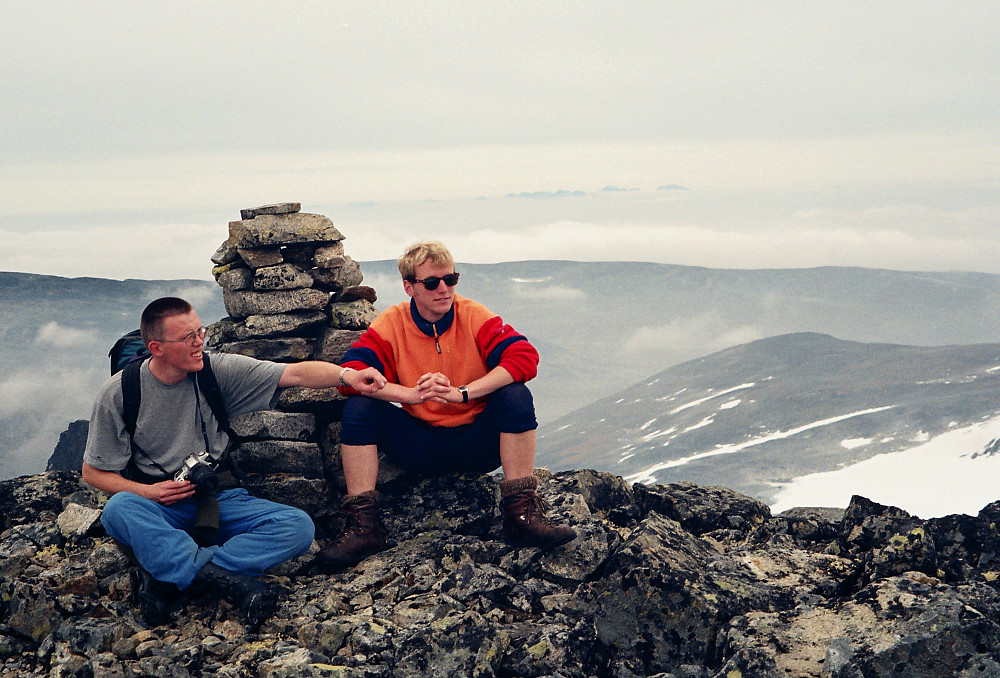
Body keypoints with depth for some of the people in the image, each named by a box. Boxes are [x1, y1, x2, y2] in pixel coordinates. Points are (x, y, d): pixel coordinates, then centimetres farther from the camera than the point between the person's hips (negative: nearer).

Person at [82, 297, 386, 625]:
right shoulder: (118, 393, -4)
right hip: (162, 509, -2)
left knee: (298, 526, -23)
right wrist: (147, 491, -16)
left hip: (220, 499, 2)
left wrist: (345, 374, -30)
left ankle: (166, 574, -29)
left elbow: (296, 373, -11)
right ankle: (229, 577, -38)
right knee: (118, 510, -36)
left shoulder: (218, 371, -2)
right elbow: (94, 471, 2)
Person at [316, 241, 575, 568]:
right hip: (420, 448, 1)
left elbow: (524, 356, -19)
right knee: (359, 407, -19)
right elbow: (350, 372, -18)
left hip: (476, 443, -1)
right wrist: (413, 394, -32)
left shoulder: (475, 316, -6)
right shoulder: (392, 324, -4)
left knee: (515, 395, -25)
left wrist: (462, 393, -29)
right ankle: (362, 525, -16)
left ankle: (522, 515, -22)